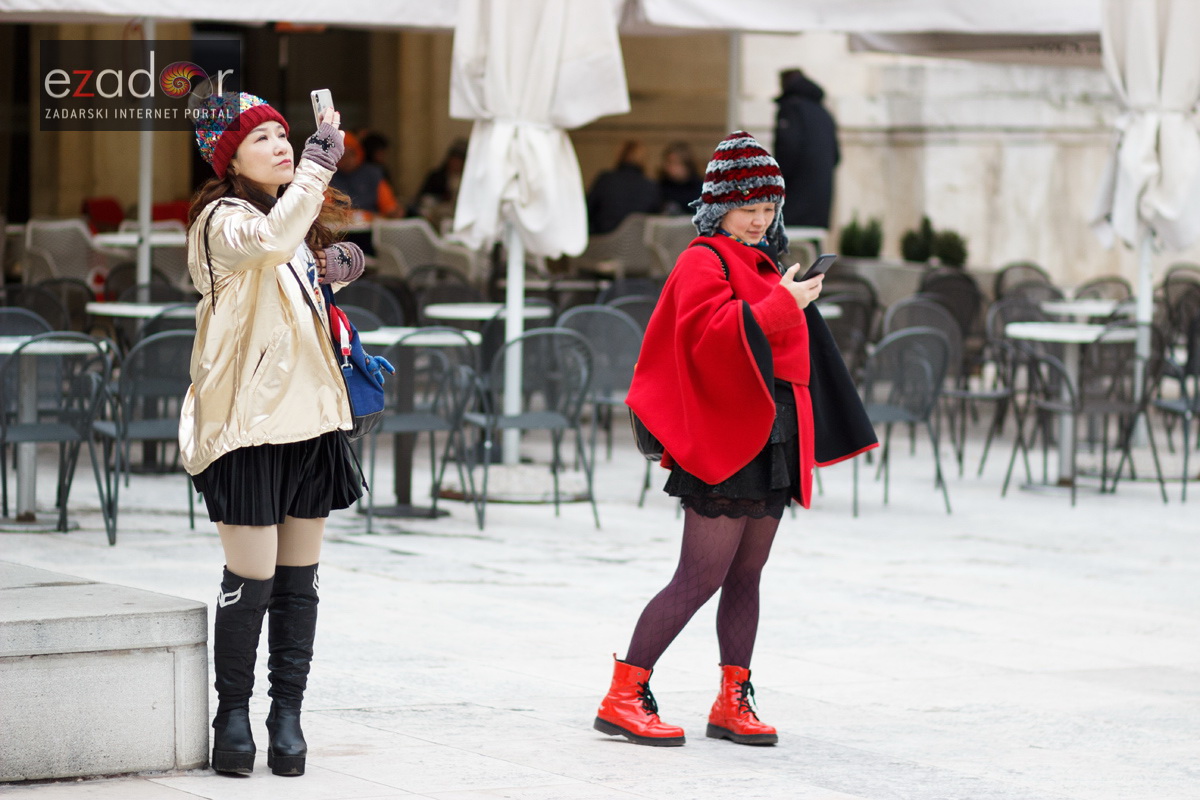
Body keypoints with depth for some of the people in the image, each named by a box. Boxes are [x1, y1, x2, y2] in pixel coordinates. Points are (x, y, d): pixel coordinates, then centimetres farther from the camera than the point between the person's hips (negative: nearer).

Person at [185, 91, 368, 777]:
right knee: (251, 579, -8)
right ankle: (233, 714, 3)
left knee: (298, 580, 6)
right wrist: (320, 162, -27)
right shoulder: (224, 221, -8)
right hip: (248, 423, -7)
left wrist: (332, 273, 11)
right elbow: (269, 241, -30)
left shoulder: (303, 227, 18)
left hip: (310, 418, 7)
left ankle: (288, 714, 11)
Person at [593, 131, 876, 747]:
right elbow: (711, 334, -24)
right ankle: (623, 699, -7)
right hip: (721, 442, -9)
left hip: (769, 443, 9)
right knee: (701, 577, -10)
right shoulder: (703, 263, -7)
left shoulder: (762, 266, 20)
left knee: (746, 577, 9)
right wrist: (781, 304, -22)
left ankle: (732, 703, 14)